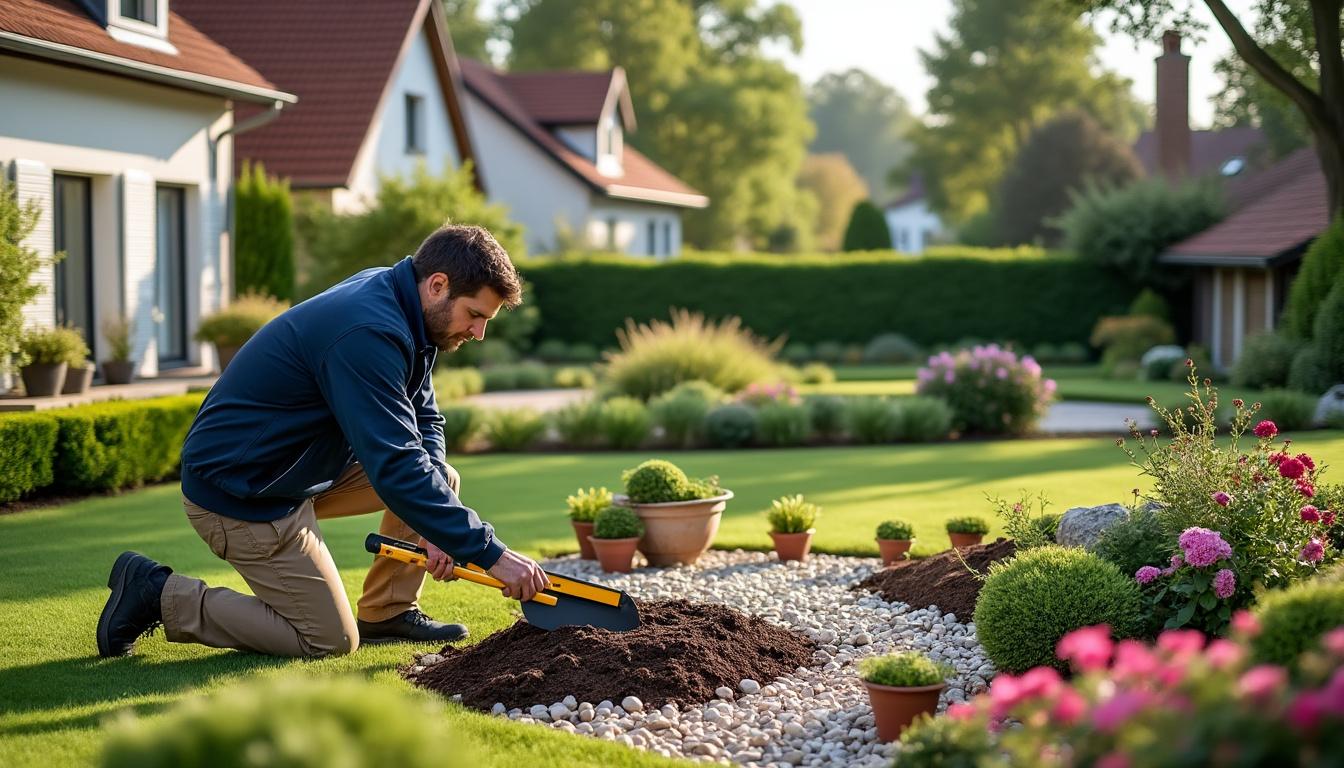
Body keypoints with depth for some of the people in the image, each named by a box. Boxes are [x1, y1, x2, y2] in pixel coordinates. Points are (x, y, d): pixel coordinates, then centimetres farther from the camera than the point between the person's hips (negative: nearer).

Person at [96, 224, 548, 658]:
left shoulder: (392, 300, 2)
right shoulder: (368, 333, -29)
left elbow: (424, 419, 9)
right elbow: (395, 468, -33)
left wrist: (434, 525, -7)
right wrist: (490, 553, -31)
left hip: (295, 472, 10)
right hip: (238, 493, -10)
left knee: (441, 478, 5)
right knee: (332, 642, -4)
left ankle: (389, 612, 15)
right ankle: (160, 596, 1)